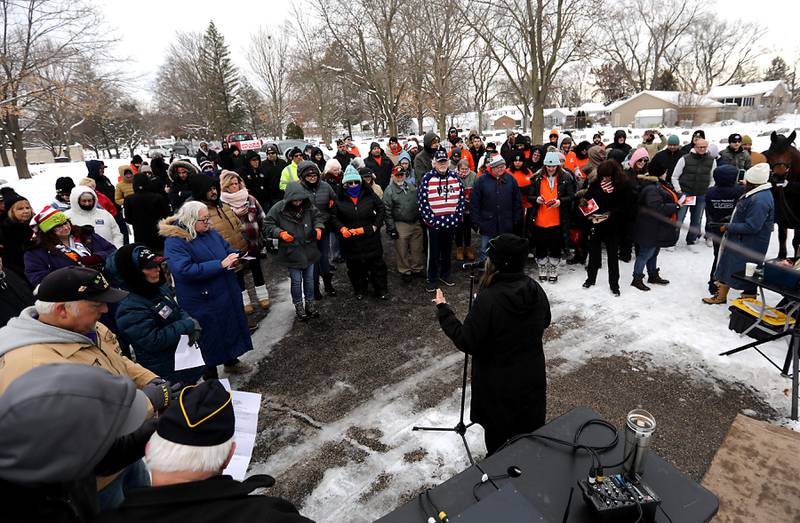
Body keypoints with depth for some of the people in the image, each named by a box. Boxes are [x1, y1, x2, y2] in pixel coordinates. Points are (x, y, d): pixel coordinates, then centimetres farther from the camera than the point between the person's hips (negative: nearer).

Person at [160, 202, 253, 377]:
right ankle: (210, 375, 28)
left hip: (227, 294, 7)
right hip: (203, 302, -7)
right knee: (210, 335, 7)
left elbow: (227, 248, 16)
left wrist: (235, 255, -8)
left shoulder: (210, 233, 4)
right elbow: (185, 270, -29)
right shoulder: (174, 242, -18)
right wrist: (220, 264, -30)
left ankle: (231, 361, 43)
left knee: (231, 327, 20)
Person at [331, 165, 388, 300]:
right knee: (355, 266, 11)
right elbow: (333, 217, 3)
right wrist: (342, 228, -14)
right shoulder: (339, 199, -2)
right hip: (350, 240, 0)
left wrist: (376, 225, -2)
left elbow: (381, 209, 7)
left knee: (377, 264, 9)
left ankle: (381, 290, 24)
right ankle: (360, 290, 31)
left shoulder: (369, 195, -1)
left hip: (370, 238, 0)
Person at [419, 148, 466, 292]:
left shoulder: (455, 177, 4)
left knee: (447, 250, 18)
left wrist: (458, 216, -2)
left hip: (451, 222, 4)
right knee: (434, 252, 5)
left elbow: (462, 198, 6)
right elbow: (423, 200, -11)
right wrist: (430, 219, -14)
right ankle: (432, 279, 19)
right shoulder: (427, 177, -8)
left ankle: (445, 275, 34)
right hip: (434, 223, -4)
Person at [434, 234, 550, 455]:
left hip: (498, 383, -5)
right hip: (532, 378, 6)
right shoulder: (535, 289, -10)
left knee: (497, 435, 19)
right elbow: (544, 322, 8)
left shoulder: (488, 298, -30)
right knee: (530, 431, 26)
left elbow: (466, 342, -23)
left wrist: (443, 310, -15)